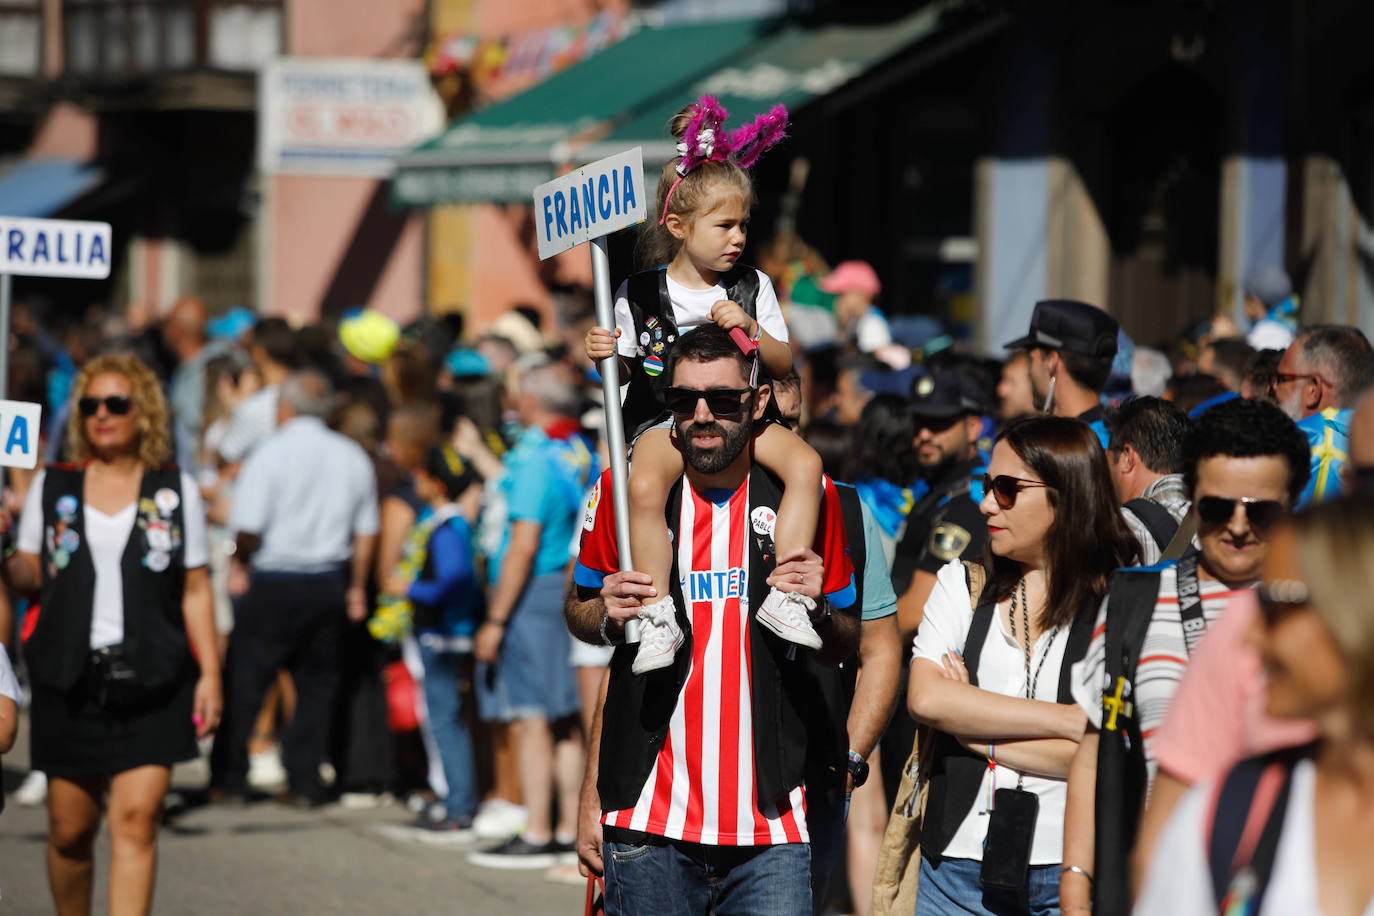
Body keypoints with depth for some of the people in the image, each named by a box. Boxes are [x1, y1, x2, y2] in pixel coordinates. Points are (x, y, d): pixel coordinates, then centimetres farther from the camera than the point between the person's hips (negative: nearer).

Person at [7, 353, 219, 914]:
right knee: (69, 829, 4)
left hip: (151, 681, -2)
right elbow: (28, 575, 7)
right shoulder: (52, 488, 9)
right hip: (69, 679, 2)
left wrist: (209, 672, 1)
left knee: (136, 820, -12)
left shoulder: (175, 491, 6)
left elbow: (195, 589, 7)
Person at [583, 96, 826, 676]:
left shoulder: (752, 286, 6)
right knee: (645, 486, -35)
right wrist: (604, 357, -13)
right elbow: (626, 370, 9)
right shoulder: (640, 294, 2)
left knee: (804, 462, -26)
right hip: (664, 416, -2)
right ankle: (658, 617, -30)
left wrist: (749, 329, -11)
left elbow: (783, 364, 7)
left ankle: (785, 595, -25)